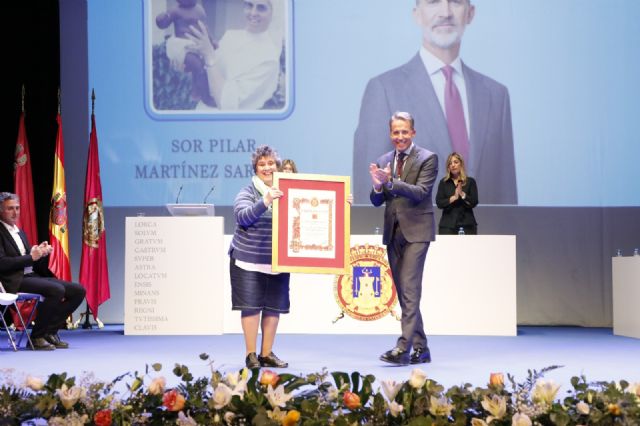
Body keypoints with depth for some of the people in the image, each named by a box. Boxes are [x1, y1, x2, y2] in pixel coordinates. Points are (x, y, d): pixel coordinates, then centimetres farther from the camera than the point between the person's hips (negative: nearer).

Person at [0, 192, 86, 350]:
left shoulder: (20, 233, 23)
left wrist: (42, 253, 1)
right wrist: (32, 257, -15)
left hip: (33, 276, 9)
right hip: (15, 281, -9)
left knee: (78, 290, -4)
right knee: (57, 290, -32)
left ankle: (50, 331, 2)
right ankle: (37, 336, -16)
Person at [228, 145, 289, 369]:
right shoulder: (247, 193, -1)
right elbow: (243, 217, -17)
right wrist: (265, 202, -33)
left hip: (278, 261, 3)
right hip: (249, 260, -3)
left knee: (274, 307, 7)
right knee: (251, 306, -2)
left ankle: (267, 353, 17)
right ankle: (251, 354, 6)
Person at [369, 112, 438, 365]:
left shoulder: (427, 159, -4)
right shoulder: (383, 162, 12)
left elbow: (421, 192, -16)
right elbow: (376, 202, 10)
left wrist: (389, 182, -27)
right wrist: (377, 186, -13)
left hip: (416, 230, -6)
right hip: (393, 232, 6)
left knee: (410, 290, -14)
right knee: (404, 293, 8)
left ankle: (403, 348, -18)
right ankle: (420, 348, 16)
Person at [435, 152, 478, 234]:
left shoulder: (470, 181, 7)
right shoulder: (443, 182, 9)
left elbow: (474, 202, -1)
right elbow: (439, 203, 0)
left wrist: (462, 194, -16)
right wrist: (454, 197, -13)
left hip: (467, 224, 0)